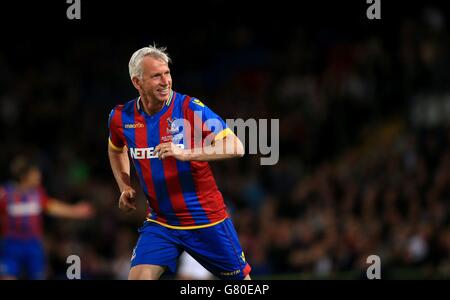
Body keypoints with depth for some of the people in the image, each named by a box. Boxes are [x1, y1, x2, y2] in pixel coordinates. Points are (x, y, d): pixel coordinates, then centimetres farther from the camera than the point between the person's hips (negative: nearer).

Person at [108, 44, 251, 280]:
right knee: (138, 277, -16)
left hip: (206, 220, -2)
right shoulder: (121, 117, -3)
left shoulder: (190, 108, -15)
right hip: (160, 223, 2)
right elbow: (116, 150, 23)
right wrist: (125, 187, 9)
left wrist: (185, 153, -34)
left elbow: (236, 148, -23)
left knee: (240, 278, 9)